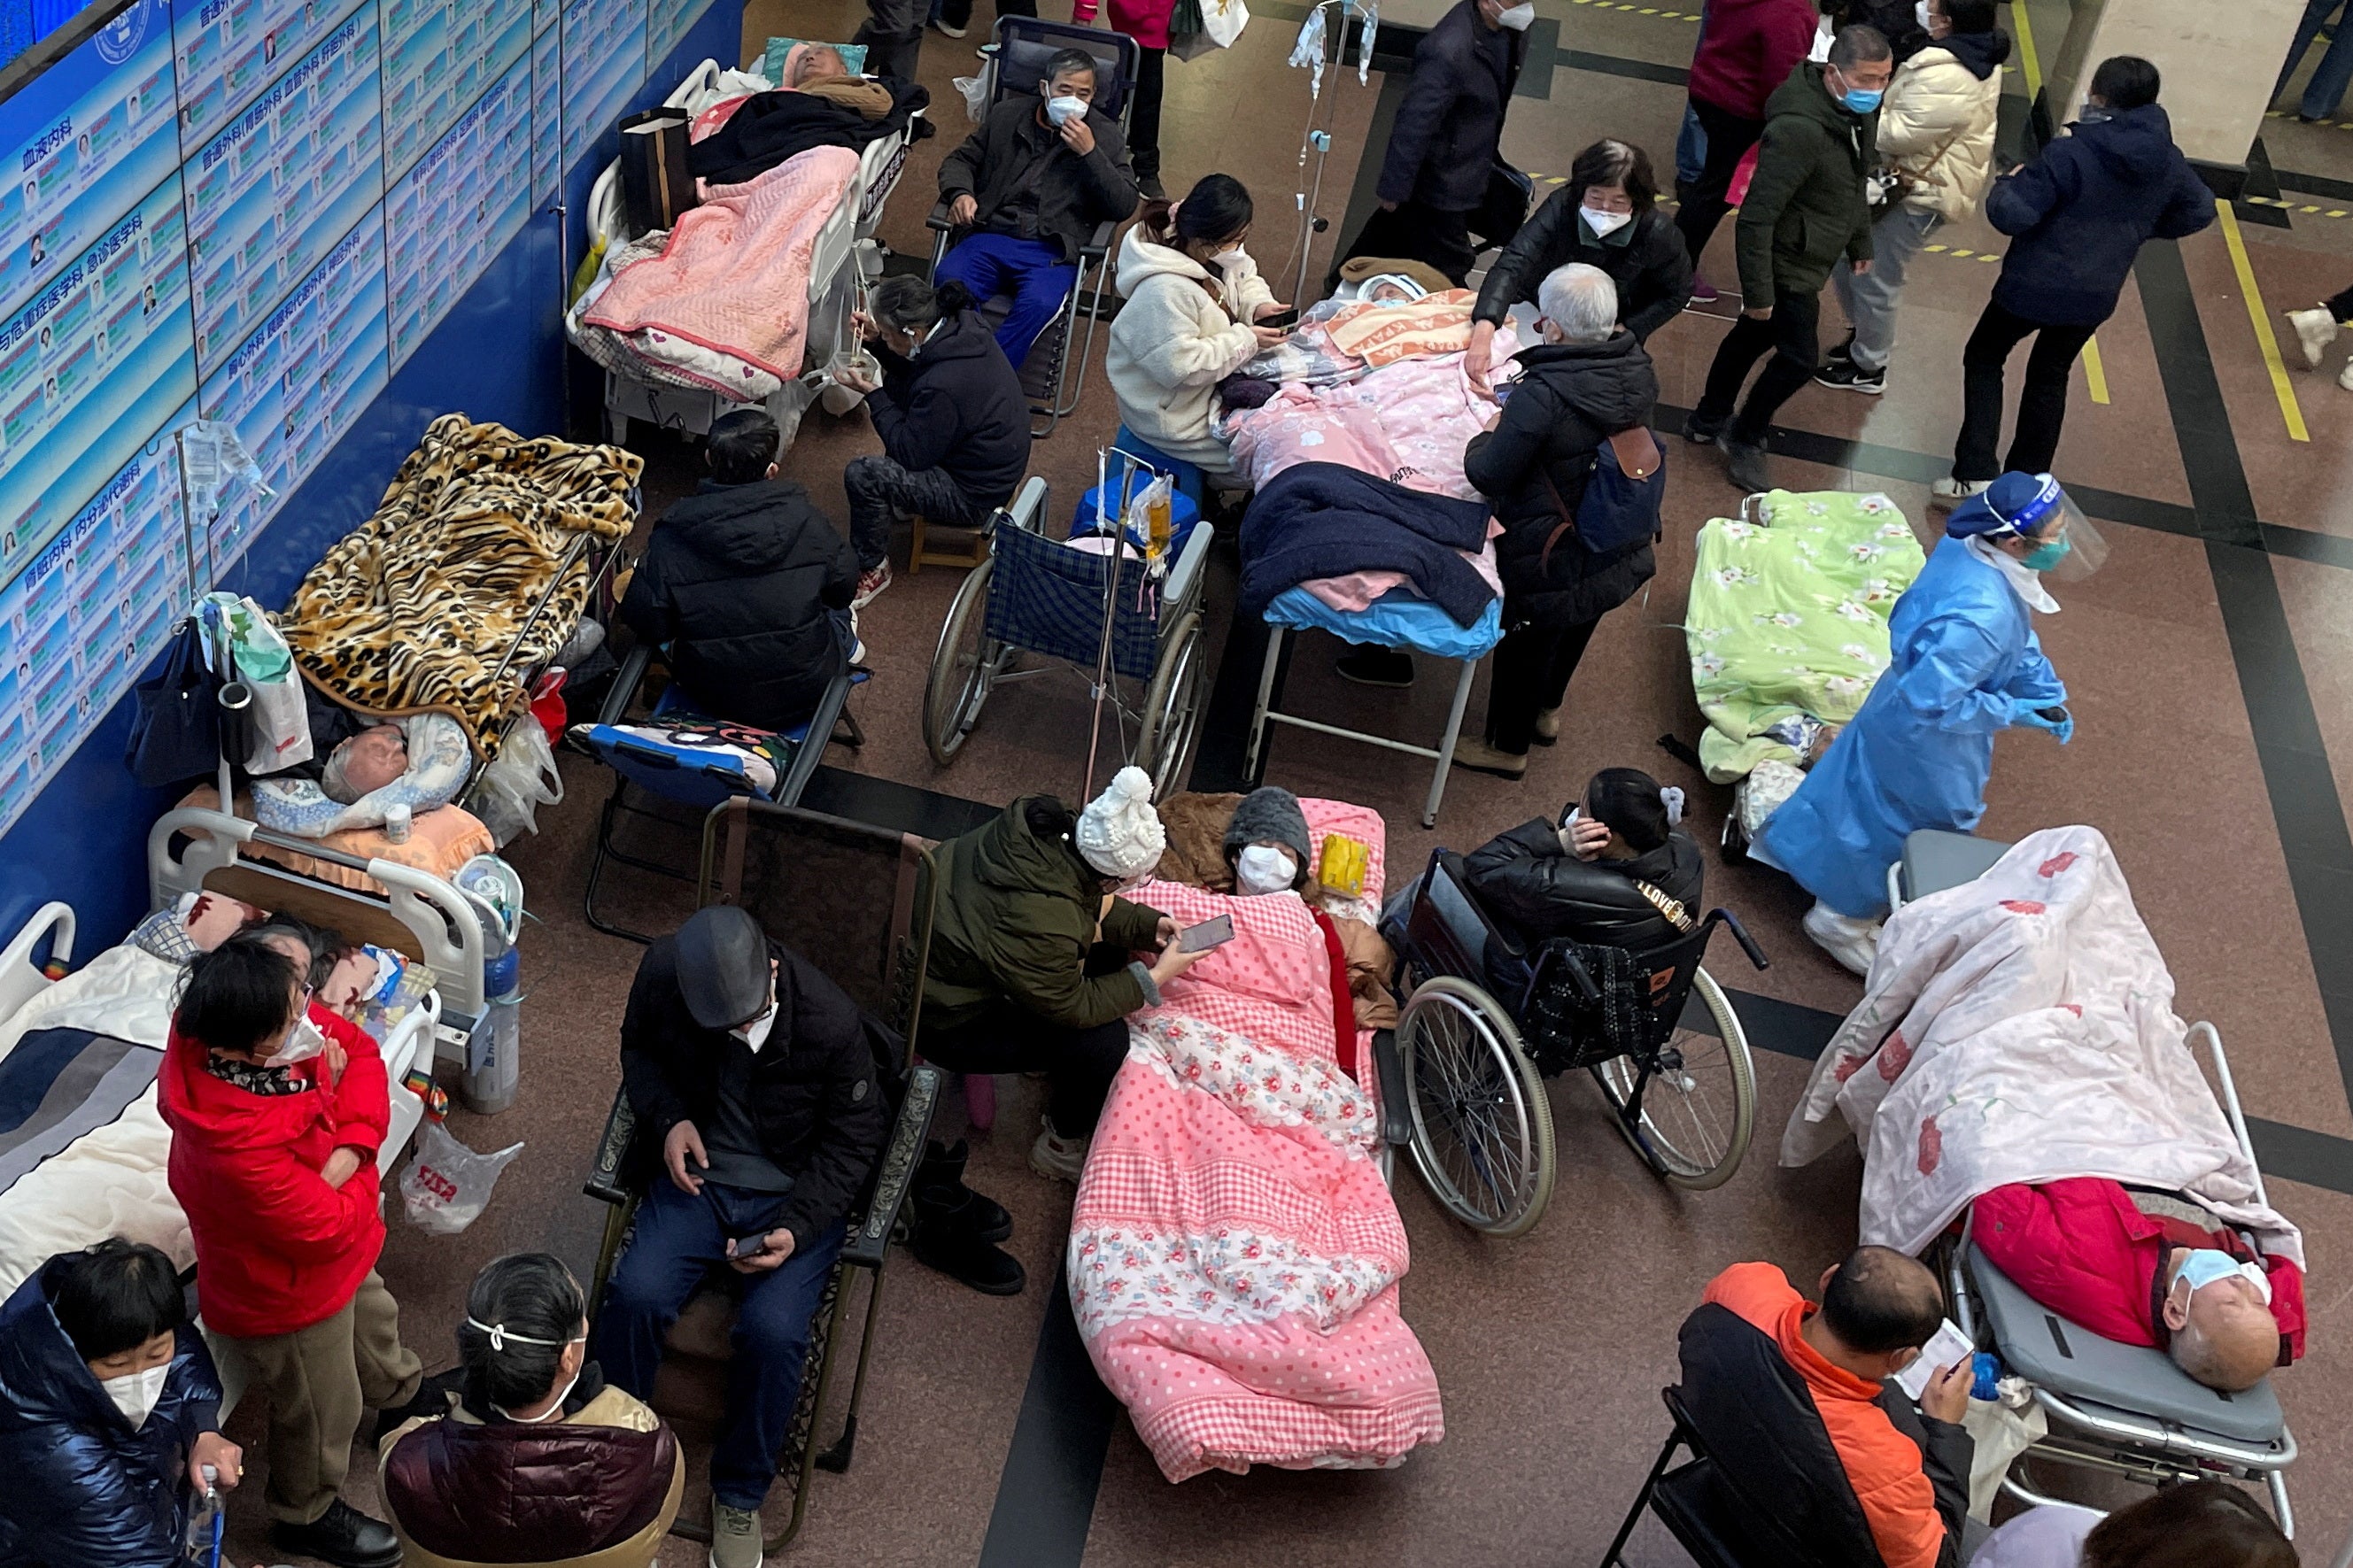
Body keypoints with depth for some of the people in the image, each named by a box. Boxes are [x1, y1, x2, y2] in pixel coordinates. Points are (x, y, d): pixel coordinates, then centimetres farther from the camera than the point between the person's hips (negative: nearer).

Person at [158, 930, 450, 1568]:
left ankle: (400, 1393, 68)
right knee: (322, 1408, 21)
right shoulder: (237, 1143, -46)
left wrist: (349, 1149, -24)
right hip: (287, 1292, -7)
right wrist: (358, 1178, -14)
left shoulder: (281, 1024, -26)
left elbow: (360, 1049, -10)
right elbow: (331, 1228, -34)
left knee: (373, 1316, 36)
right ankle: (307, 1515, 50)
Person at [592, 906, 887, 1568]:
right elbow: (638, 1048, 8)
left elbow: (854, 1139, -9)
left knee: (773, 1329, -25)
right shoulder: (662, 973, -16)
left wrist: (796, 1228, -20)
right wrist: (668, 1117, -11)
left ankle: (740, 1496, 1)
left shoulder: (831, 1021, -24)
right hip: (695, 1172, 3)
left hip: (793, 1196, -2)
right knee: (636, 1293, -23)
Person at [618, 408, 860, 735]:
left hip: (715, 699, 1)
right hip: (805, 694, 0)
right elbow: (844, 588, 0)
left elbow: (645, 624, -12)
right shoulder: (803, 516, -13)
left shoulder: (672, 535, -14)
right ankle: (846, 643, 49)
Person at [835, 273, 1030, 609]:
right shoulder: (959, 326, -10)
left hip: (975, 494, -10)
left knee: (861, 475, -17)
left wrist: (872, 395, -15)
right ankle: (897, 499, 29)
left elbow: (911, 454, -21)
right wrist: (876, 341, -5)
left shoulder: (943, 387, -36)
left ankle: (871, 569, 7)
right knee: (895, 386, 17)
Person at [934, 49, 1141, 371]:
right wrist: (960, 193, -1)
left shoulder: (1105, 134, 11)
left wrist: (1089, 152, -9)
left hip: (1052, 252, -2)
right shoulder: (1008, 115, 16)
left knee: (1038, 303, -35)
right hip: (990, 237, 2)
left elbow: (1124, 206, 3)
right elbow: (961, 160, 23)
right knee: (948, 280, -30)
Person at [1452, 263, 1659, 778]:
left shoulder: (1543, 397, -35)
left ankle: (1508, 747, 41)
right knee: (1573, 633, 31)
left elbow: (1487, 475, -26)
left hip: (1548, 565, -6)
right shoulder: (1639, 372, -13)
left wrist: (1487, 436, -3)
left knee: (1524, 648, 19)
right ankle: (1547, 712, 57)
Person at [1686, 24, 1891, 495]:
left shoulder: (1860, 112, -5)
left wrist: (1860, 243, 22)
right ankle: (1744, 439, 24)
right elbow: (1756, 217, -29)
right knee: (1799, 358, 2)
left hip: (1811, 258, 9)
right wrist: (1757, 291, -24)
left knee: (1754, 336, 23)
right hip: (1789, 265, -9)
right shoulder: (1797, 130, -33)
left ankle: (1709, 419, 42)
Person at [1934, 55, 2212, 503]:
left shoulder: (2070, 155, -25)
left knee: (1984, 359, 14)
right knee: (2050, 375, 24)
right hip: (2097, 296, 6)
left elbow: (2010, 215, -26)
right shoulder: (2169, 163, -4)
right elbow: (2200, 210, 12)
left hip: (2034, 285, -5)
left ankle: (1975, 474, 4)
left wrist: (2006, 185, -5)